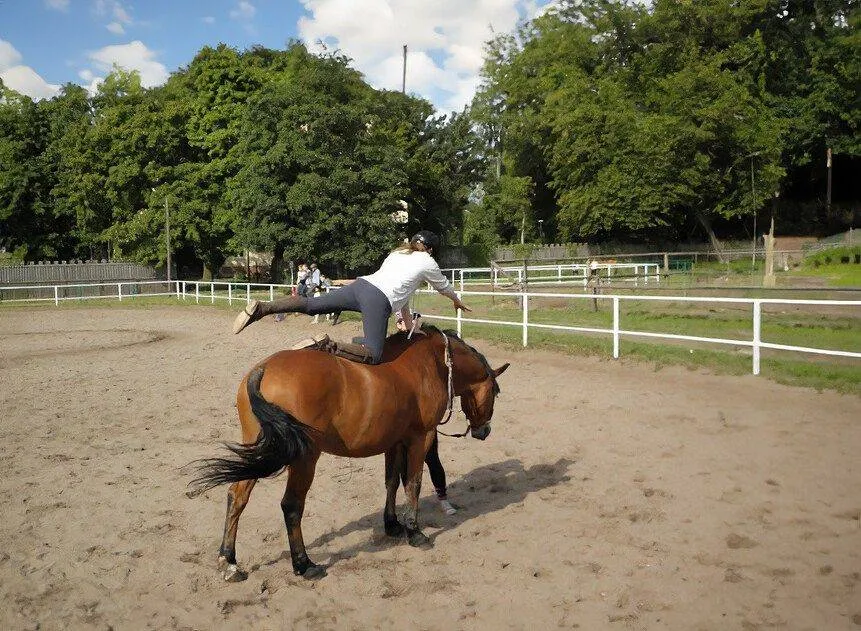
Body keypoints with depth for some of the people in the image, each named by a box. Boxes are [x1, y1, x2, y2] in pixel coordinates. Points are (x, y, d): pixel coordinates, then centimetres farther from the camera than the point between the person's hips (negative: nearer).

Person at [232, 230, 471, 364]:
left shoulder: (397, 253, 35)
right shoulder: (428, 263, 17)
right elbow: (443, 286, 34)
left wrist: (409, 322, 50)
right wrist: (457, 301, 56)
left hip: (361, 284, 7)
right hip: (378, 300, -7)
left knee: (311, 304, 3)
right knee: (372, 354, -15)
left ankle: (261, 308, -14)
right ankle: (328, 347, -39)